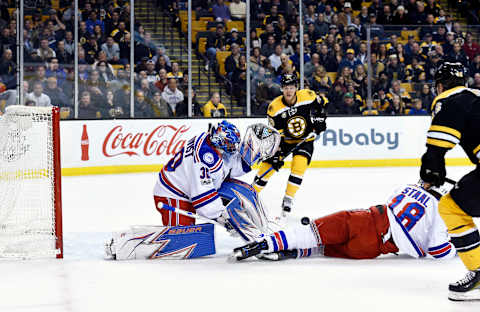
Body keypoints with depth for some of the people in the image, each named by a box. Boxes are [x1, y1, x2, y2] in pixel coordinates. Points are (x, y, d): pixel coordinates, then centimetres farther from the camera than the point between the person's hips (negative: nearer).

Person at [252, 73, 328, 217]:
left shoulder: (308, 96, -17)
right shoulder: (274, 107, -18)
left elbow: (322, 102, 6)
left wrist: (320, 118, -7)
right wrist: (276, 154, -20)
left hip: (305, 139, 0)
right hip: (284, 140, 0)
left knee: (299, 165, -23)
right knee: (267, 166, -5)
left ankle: (288, 199, -13)